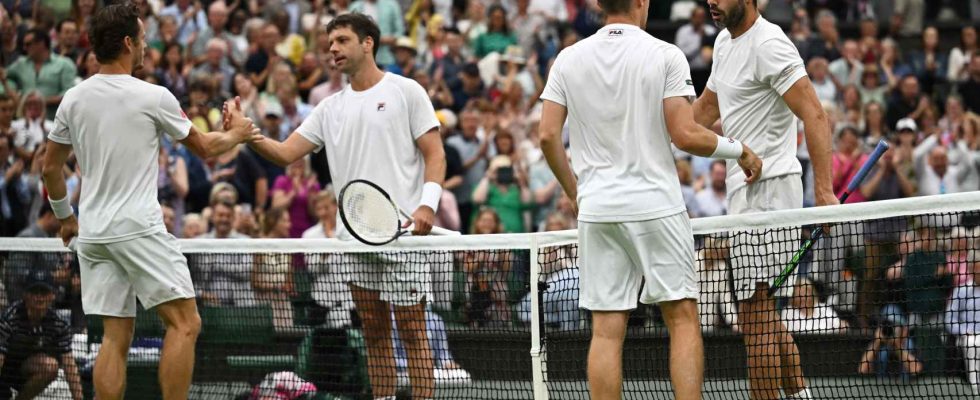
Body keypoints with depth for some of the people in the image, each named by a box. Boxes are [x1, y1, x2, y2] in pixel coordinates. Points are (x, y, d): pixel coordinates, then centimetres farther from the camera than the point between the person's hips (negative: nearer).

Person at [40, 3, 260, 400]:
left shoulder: (73, 99, 6)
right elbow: (204, 147, 6)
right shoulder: (152, 97, -8)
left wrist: (65, 215, 30)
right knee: (184, 324, -3)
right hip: (137, 229, -6)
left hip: (92, 233, 6)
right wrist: (236, 133, 26)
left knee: (116, 337, 8)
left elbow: (50, 167, 14)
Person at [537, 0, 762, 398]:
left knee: (606, 329, 2)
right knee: (682, 318, 3)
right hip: (657, 206, -3)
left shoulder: (568, 59, 5)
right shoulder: (665, 55, -4)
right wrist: (739, 150, 5)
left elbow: (548, 135, 3)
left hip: (596, 210, 3)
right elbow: (684, 134, -11)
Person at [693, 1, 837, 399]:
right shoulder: (725, 42, 15)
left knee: (756, 314, -10)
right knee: (765, 315, 16)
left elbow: (815, 116, -22)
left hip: (768, 187, -10)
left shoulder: (767, 44, -15)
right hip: (745, 190, 10)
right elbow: (704, 111, 30)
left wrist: (824, 190, -29)